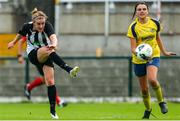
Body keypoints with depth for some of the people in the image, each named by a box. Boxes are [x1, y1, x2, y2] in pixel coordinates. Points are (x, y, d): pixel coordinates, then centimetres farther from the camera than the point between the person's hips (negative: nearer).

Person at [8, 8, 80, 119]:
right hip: (33, 55, -1)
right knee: (49, 50, -35)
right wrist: (13, 42, 29)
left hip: (46, 56, 1)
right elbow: (20, 34, 11)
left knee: (50, 82, -13)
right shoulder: (27, 26, -13)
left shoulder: (47, 25, -19)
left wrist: (54, 44, -62)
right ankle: (69, 69, -53)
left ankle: (53, 110, -3)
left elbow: (53, 36, -39)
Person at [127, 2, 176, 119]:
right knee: (144, 88, 9)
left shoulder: (155, 23, -5)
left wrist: (164, 52, 20)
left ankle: (161, 101, -4)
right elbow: (133, 48, -15)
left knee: (152, 80, -29)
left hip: (154, 56, 0)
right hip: (139, 60, 0)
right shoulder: (133, 27, -13)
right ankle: (148, 109, 36)